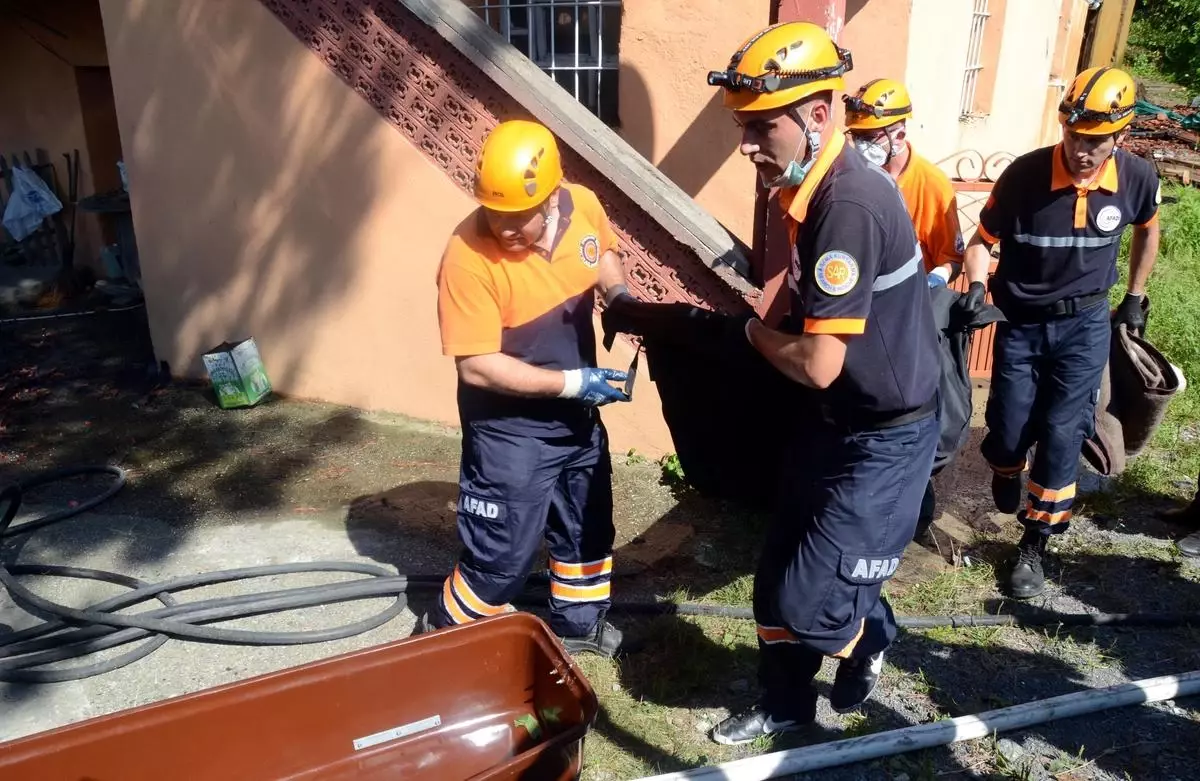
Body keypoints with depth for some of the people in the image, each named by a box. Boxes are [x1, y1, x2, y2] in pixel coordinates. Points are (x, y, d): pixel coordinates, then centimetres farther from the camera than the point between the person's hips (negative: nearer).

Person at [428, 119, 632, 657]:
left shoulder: (584, 205, -11)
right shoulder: (468, 256, -27)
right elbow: (477, 366, -25)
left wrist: (621, 294, -7)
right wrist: (571, 382, -25)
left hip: (577, 413, 6)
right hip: (509, 428, -6)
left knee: (588, 523, 22)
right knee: (502, 552, 4)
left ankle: (577, 621, 46)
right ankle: (447, 638, 30)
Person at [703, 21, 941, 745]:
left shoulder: (850, 204, -28)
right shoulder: (820, 191, 3)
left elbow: (819, 363, -28)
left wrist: (751, 331, -10)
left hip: (883, 442, -9)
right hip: (836, 425, 9)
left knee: (809, 601, 0)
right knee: (778, 581, 15)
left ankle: (871, 636, 34)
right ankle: (786, 706, 37)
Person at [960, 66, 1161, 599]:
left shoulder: (1138, 179, -11)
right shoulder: (1024, 175, -19)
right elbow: (982, 240, -8)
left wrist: (1134, 298, 15)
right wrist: (976, 286, -27)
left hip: (1085, 325, 1)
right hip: (1021, 322, -1)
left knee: (1061, 437, -1)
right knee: (1009, 431, 5)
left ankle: (1033, 548, 15)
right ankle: (1005, 470, 45)